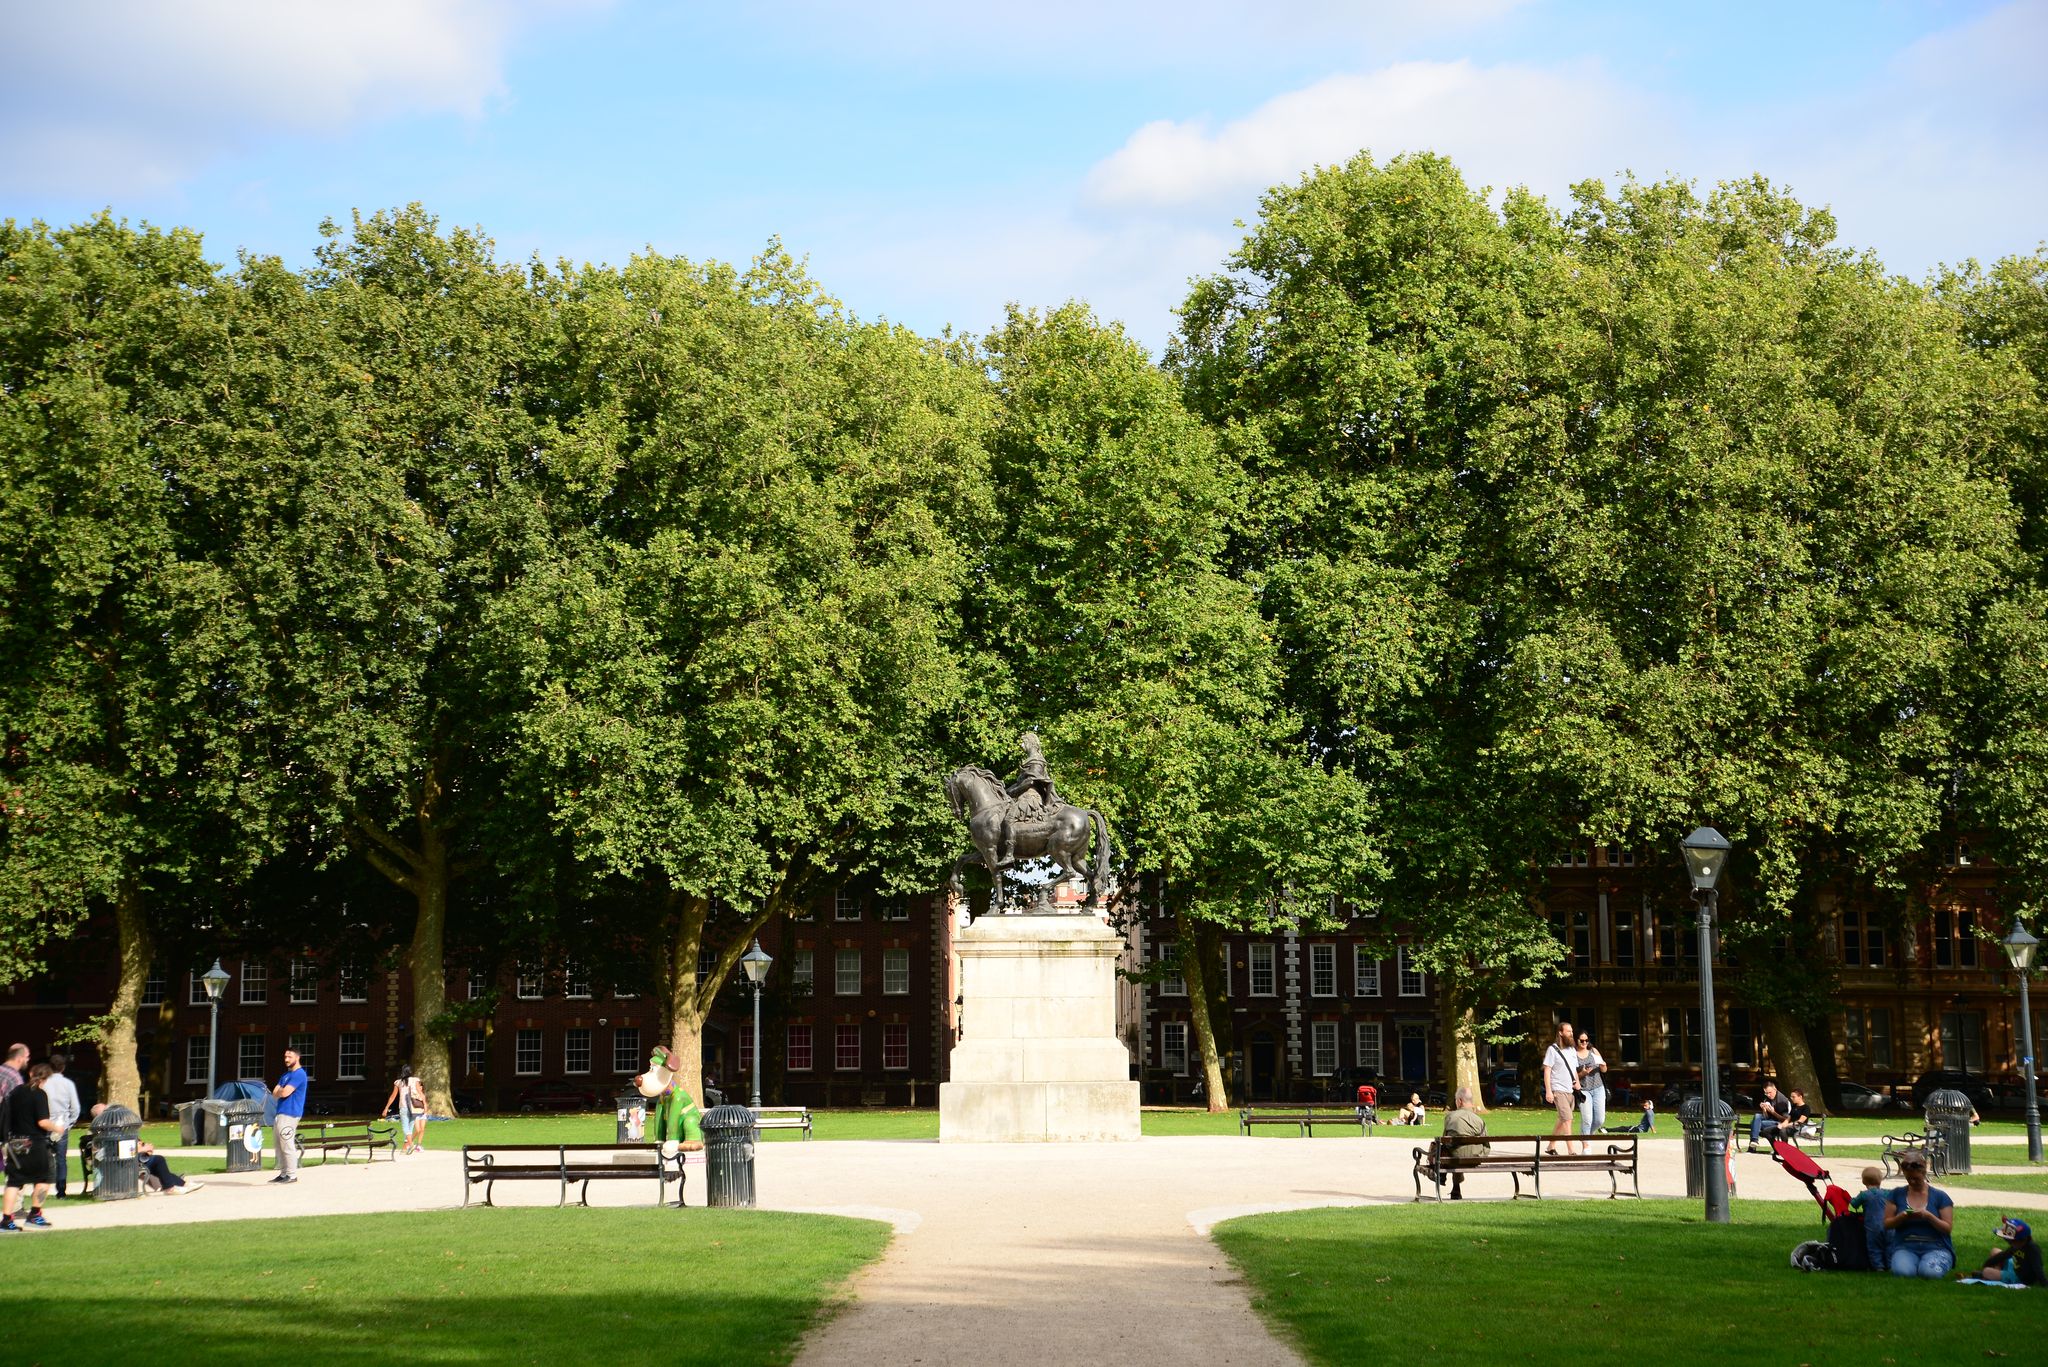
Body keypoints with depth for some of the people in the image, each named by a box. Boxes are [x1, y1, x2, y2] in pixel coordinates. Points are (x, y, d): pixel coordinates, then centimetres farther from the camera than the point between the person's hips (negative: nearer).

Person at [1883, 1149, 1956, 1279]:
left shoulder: (1939, 1196, 6)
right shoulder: (1896, 1194, 10)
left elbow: (1948, 1228, 0)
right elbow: (1887, 1224, 8)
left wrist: (1928, 1216, -17)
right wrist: (1902, 1217, -13)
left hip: (1935, 1247, 0)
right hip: (1905, 1247, 1)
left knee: (1931, 1272, -33)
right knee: (1902, 1272, -33)